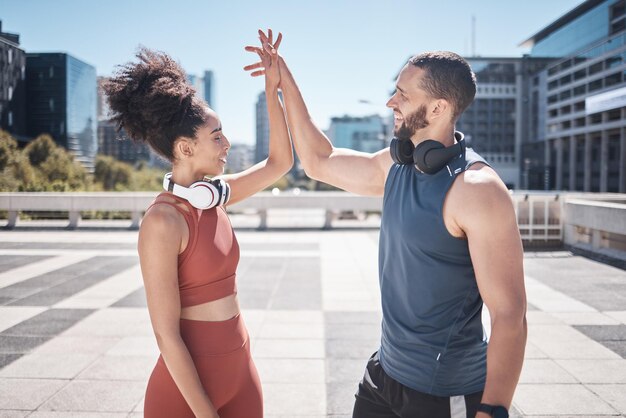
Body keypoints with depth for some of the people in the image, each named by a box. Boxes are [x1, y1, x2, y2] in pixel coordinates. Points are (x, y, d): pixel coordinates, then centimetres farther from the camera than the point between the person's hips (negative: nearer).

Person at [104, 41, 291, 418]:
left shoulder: (214, 195, 1)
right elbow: (167, 335, -19)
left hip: (239, 370, 7)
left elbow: (280, 162, 13)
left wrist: (272, 89, 7)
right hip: (186, 385, -7)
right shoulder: (163, 221, -21)